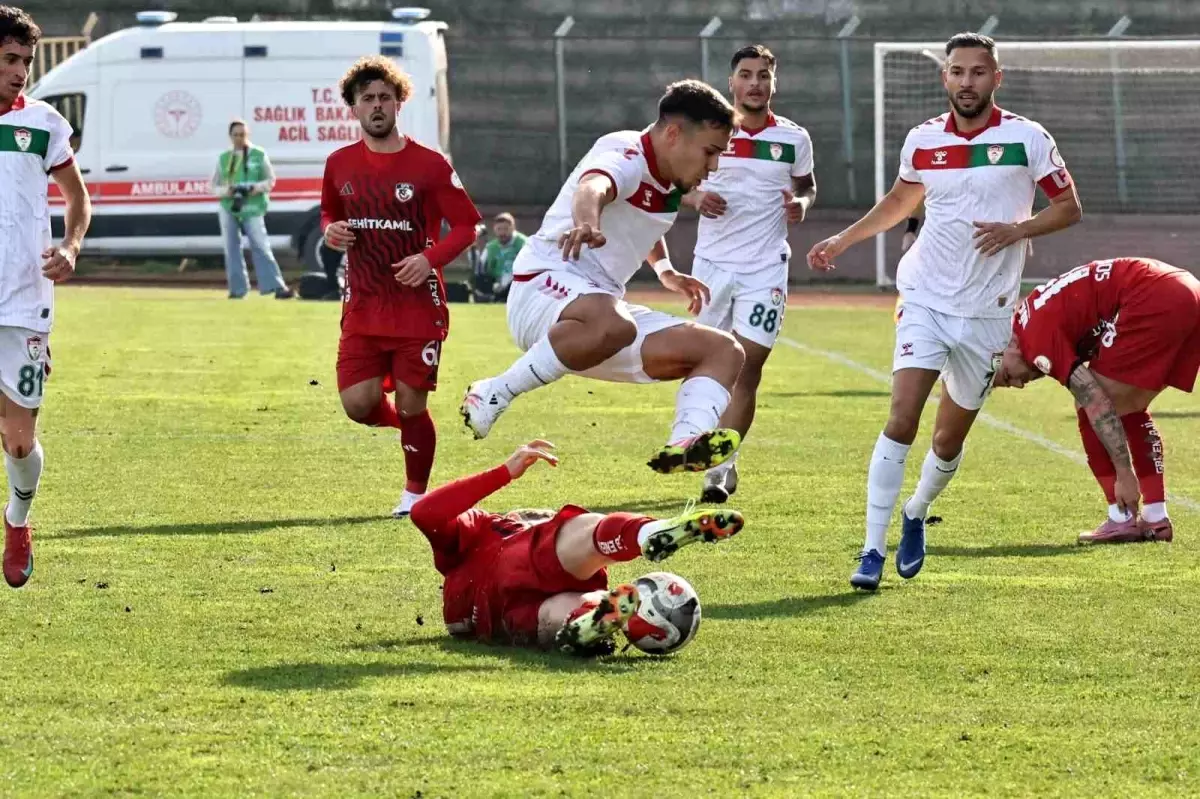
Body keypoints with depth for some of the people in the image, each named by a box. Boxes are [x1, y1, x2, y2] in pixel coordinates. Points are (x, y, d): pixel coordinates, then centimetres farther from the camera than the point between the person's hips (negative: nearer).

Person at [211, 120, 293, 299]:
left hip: (252, 207, -3)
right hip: (228, 207, 3)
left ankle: (277, 286, -14)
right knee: (231, 248, 5)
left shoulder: (259, 155, 4)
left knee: (261, 246, -11)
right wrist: (225, 191, -10)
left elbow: (270, 180, 6)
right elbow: (214, 186, 11)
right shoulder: (223, 158, 10)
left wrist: (258, 187, -14)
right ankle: (238, 289, 13)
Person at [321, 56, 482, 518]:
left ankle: (416, 493, 20)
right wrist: (330, 231, -2)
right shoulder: (340, 164, 5)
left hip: (418, 304, -3)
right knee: (358, 405, -7)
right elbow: (330, 212, 22)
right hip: (363, 306, 3)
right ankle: (411, 426, 28)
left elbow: (466, 224, -3)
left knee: (411, 406, -1)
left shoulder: (429, 165, -7)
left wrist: (430, 259, -19)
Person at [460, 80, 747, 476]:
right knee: (612, 324, -44)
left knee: (724, 350, 0)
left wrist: (665, 271, 31)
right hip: (546, 285, -10)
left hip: (601, 304, 10)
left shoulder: (671, 182, 16)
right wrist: (587, 222, -62)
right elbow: (592, 187, -41)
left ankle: (684, 443, -28)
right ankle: (493, 395, -28)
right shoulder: (625, 157, -14)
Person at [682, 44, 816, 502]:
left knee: (748, 366, -10)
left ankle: (721, 467, -9)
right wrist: (696, 198, -12)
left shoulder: (794, 139, 2)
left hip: (765, 267, -1)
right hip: (712, 262, 1)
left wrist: (802, 204, -5)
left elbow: (807, 186, 18)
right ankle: (721, 463, 22)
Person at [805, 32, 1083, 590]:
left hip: (988, 312, 0)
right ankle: (873, 549, -15)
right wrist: (843, 240, 16)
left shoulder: (1026, 139, -6)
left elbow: (1068, 208, 0)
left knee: (950, 440, 9)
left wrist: (1016, 230, -16)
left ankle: (916, 515, 39)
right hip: (926, 298, 1)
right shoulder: (923, 141, 2)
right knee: (902, 419, -16)